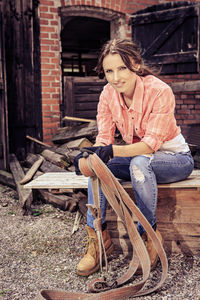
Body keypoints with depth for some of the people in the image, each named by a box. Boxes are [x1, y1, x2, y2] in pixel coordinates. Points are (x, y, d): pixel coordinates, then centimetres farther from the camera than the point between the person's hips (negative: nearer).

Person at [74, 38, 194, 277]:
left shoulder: (159, 91, -25)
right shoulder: (108, 94, -9)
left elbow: (152, 142, -31)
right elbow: (104, 138, -11)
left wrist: (113, 150, -46)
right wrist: (92, 153, -34)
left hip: (175, 159, -5)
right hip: (138, 157, 5)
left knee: (140, 162, -37)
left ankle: (149, 235, -21)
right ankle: (97, 235, -16)